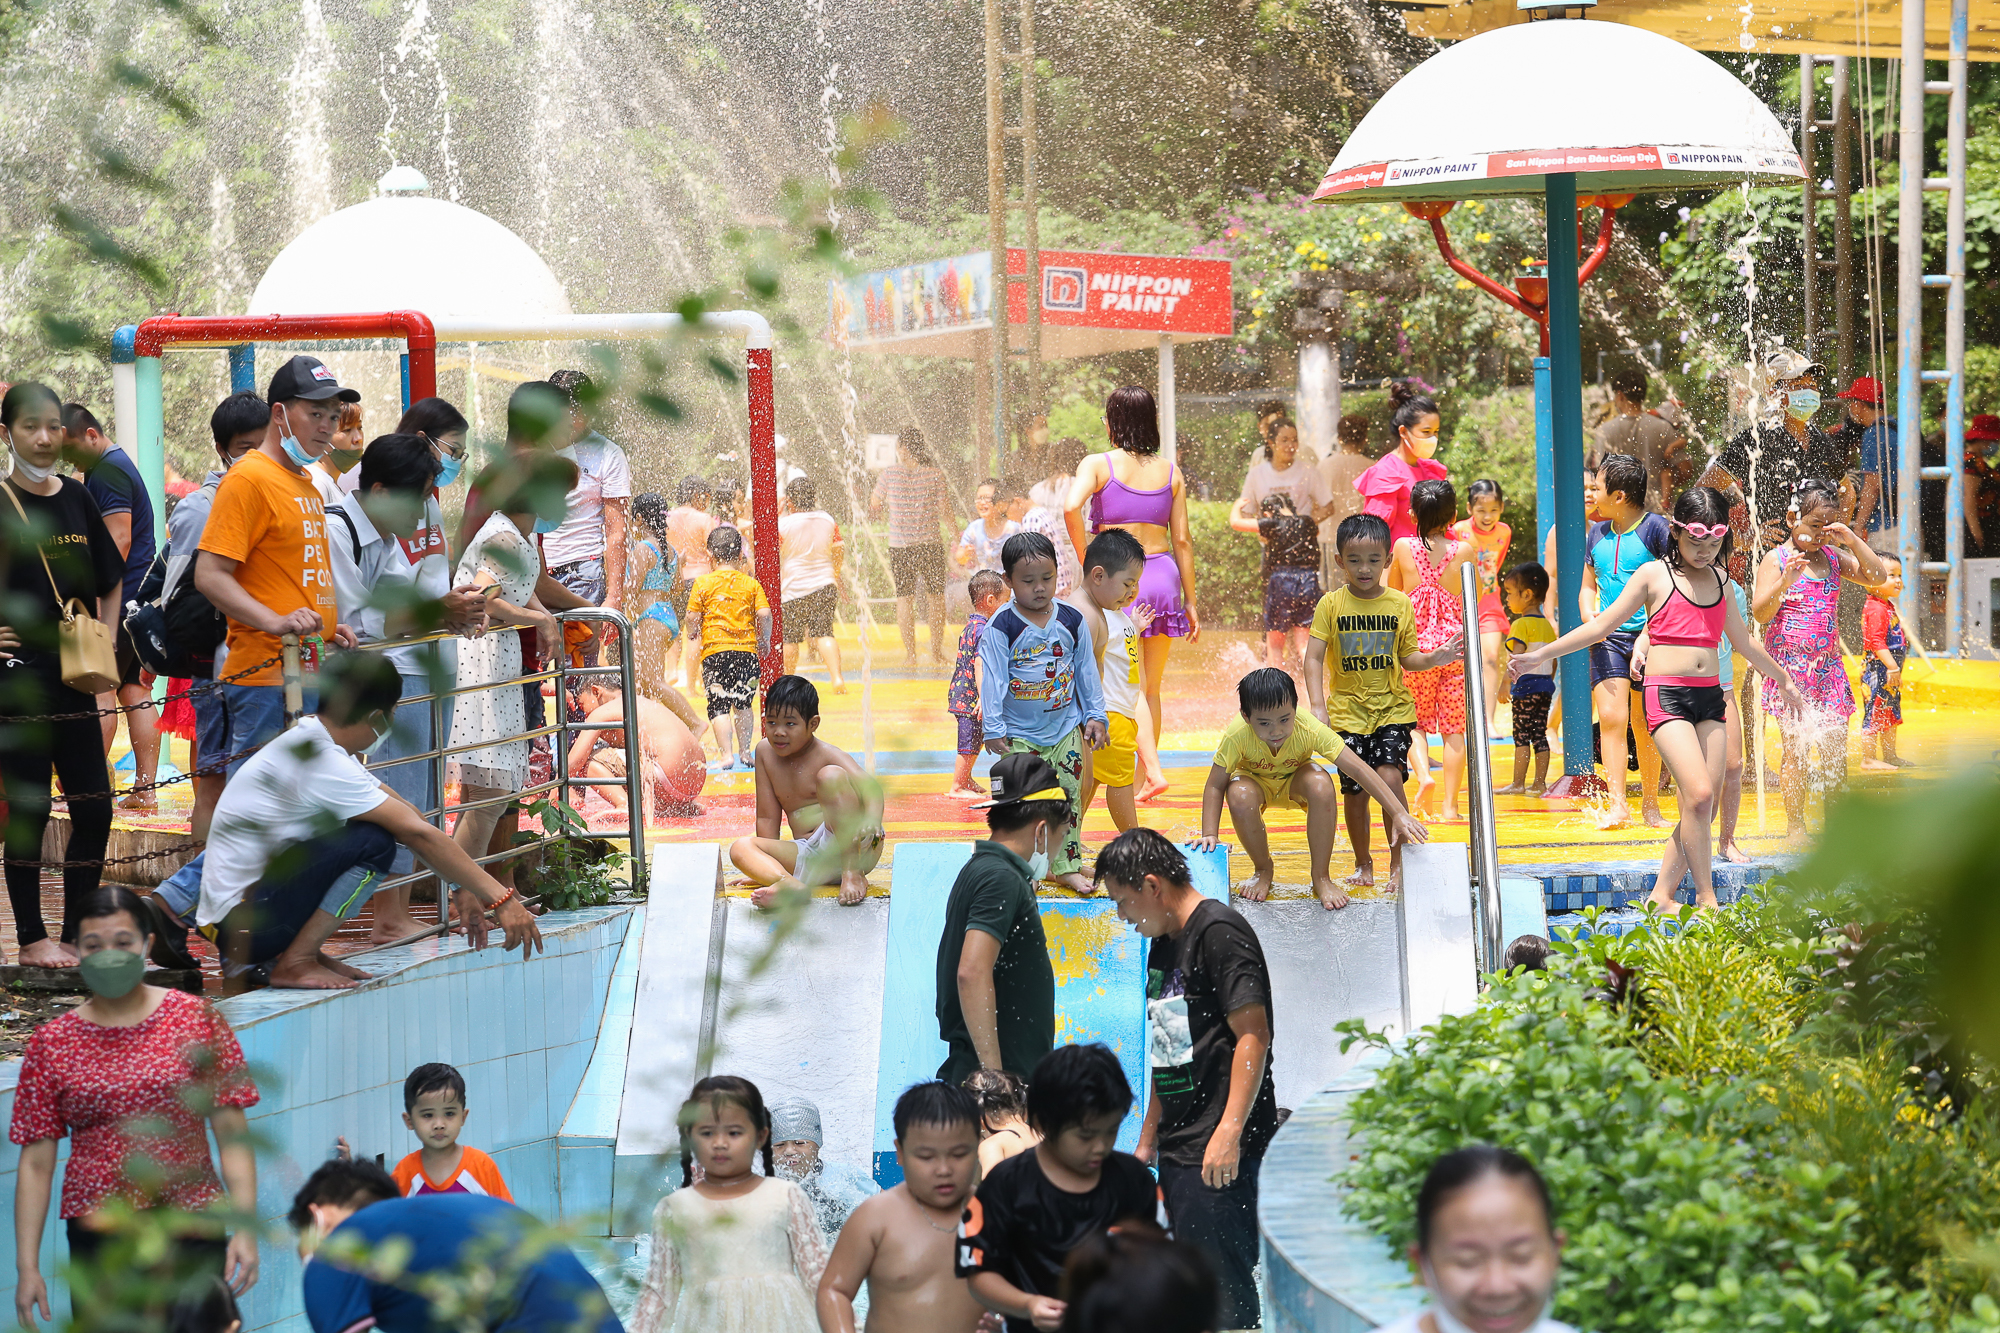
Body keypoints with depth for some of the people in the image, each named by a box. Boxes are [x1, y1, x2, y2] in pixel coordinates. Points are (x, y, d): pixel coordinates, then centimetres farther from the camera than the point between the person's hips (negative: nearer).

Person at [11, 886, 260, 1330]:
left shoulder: (197, 1019, 3)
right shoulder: (51, 1043, 6)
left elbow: (232, 1134, 1)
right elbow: (36, 1163, 6)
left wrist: (246, 1227, -8)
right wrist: (27, 1266, 1)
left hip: (192, 1231, -1)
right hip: (99, 1238, 1)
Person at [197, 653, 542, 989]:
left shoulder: (309, 742, 9)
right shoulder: (320, 764, -21)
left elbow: (407, 814, 13)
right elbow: (419, 834, -21)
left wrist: (465, 887, 10)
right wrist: (501, 899, -20)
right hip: (241, 922, -10)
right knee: (374, 842, -22)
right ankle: (294, 963, -13)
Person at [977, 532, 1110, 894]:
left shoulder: (1071, 620, 0)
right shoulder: (1001, 627, -12)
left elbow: (1086, 671, 9)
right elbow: (992, 678, -11)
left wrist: (1095, 715, 9)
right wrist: (993, 728, -13)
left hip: (1066, 728, 4)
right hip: (1019, 734, -3)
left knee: (1069, 797, 7)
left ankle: (1067, 865, 17)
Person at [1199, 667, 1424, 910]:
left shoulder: (1310, 729, -36)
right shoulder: (1236, 735, -36)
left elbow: (1359, 770, -35)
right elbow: (1215, 786, -24)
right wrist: (1209, 835, -35)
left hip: (1295, 779, 0)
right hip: (1256, 781, 0)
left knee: (1321, 786, -35)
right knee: (1239, 797, -36)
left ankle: (1321, 877, -16)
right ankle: (1263, 870, -6)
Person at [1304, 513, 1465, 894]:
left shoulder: (1400, 604, 2)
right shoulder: (1332, 604, -2)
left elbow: (1407, 658, 8)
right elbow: (1314, 657, -5)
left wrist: (1436, 659, -12)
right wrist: (1318, 705, -17)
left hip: (1393, 708, 0)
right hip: (1348, 710, 0)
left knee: (1390, 777, -18)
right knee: (1356, 791, 2)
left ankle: (1398, 861, -7)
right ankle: (1363, 863, 21)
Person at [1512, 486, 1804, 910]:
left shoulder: (1719, 580, 15)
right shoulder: (1653, 575, 1)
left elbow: (1743, 641, 29)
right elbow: (1601, 626, 4)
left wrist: (1782, 679, 39)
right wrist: (1544, 654, -1)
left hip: (1710, 696, 6)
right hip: (1666, 694, -6)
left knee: (1702, 806, -2)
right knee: (1698, 794, -18)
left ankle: (1662, 894, 6)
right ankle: (1706, 898, -10)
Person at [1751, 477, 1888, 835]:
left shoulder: (1834, 558, 10)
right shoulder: (1776, 560, -5)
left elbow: (1878, 577, 6)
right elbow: (1760, 613, -12)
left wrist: (1853, 541, -5)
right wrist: (1784, 582, -29)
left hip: (1827, 662, 5)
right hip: (1789, 663, -5)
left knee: (1835, 745, 2)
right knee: (1795, 746, -7)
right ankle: (1795, 826, 0)